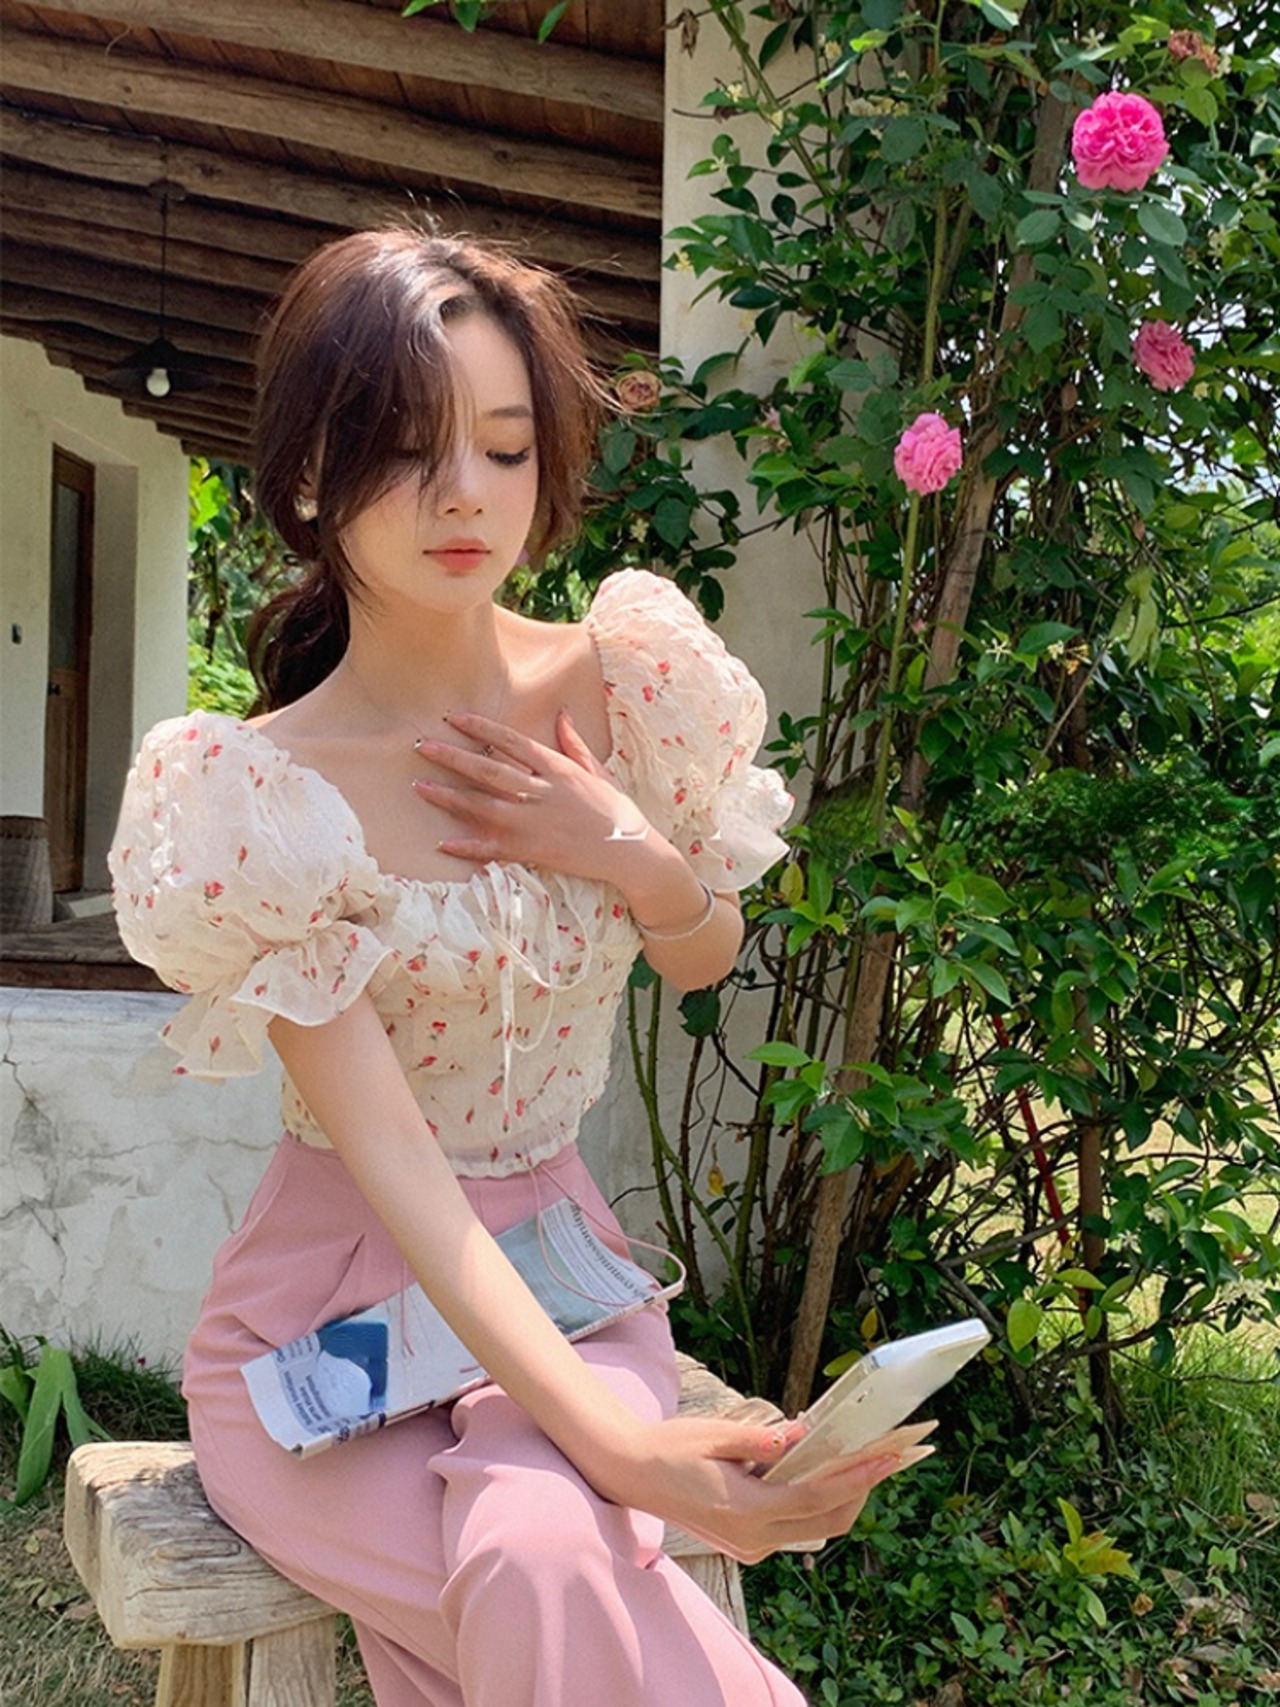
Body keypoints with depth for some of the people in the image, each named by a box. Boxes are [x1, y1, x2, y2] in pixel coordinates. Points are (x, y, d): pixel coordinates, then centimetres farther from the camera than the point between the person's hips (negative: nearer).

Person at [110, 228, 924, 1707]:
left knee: (545, 1548, -29)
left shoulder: (627, 685, -4)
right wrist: (610, 1433, -34)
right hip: (338, 1295, -2)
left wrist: (639, 858, -14)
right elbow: (386, 1151, -22)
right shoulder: (259, 795, -16)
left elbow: (706, 962, 11)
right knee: (547, 1579, -30)